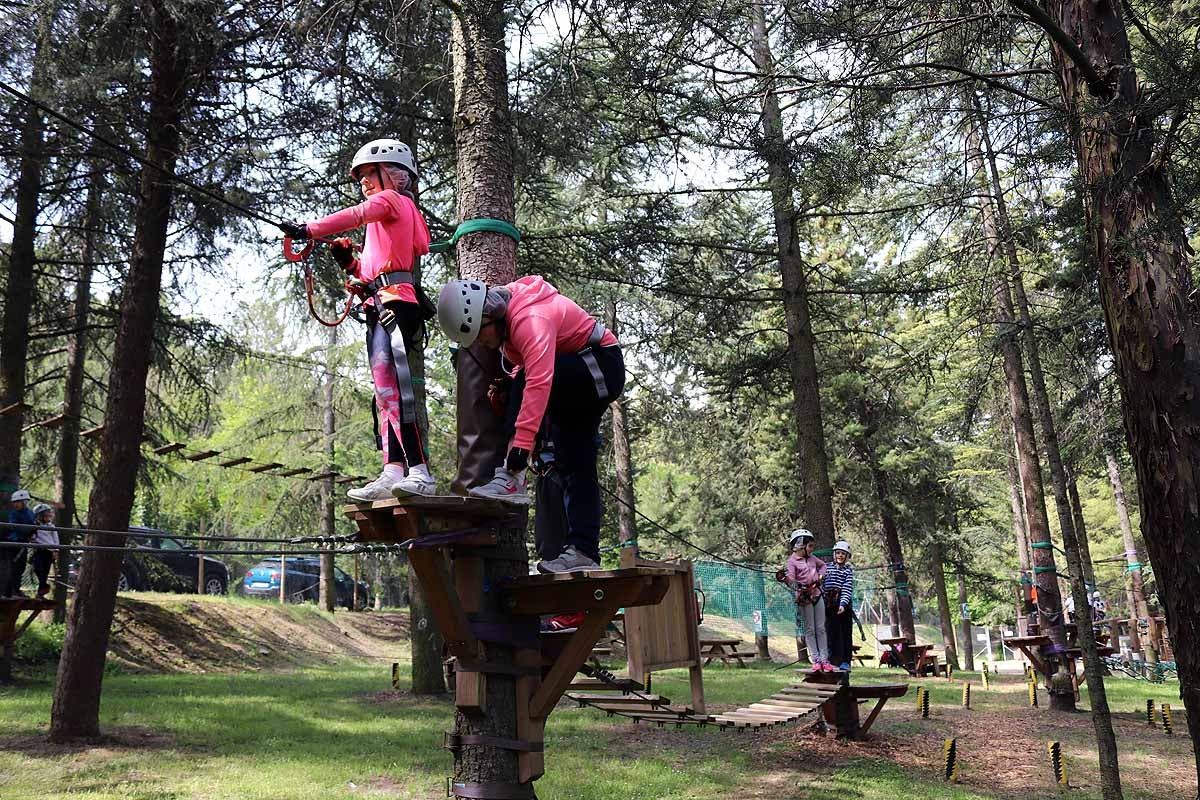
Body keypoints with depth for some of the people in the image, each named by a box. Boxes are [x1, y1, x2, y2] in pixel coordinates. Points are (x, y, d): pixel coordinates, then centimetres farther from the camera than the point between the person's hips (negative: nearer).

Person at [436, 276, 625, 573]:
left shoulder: (530, 318, -29)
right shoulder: (506, 313, 1)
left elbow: (539, 381, -40)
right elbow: (527, 362, 14)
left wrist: (521, 441, -44)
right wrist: (505, 387, -5)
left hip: (604, 368, -10)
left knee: (523, 381, -30)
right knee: (576, 467, 4)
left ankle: (512, 479, -30)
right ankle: (583, 553, 3)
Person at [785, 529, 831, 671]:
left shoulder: (811, 557, 11)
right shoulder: (792, 561, -8)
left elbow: (822, 565, 28)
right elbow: (791, 579, -18)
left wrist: (821, 575, 10)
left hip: (817, 595, 6)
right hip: (804, 597, -6)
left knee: (821, 629, 6)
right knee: (810, 629, 0)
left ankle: (824, 659, 10)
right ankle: (815, 660, 3)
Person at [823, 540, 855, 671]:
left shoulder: (849, 570, 2)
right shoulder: (828, 567, 12)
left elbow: (848, 588, -9)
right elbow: (823, 586, 15)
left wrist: (843, 604, -22)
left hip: (844, 603, -2)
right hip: (829, 603, 2)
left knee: (846, 633, 1)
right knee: (831, 632, 2)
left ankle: (845, 661, 5)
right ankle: (833, 659, 9)